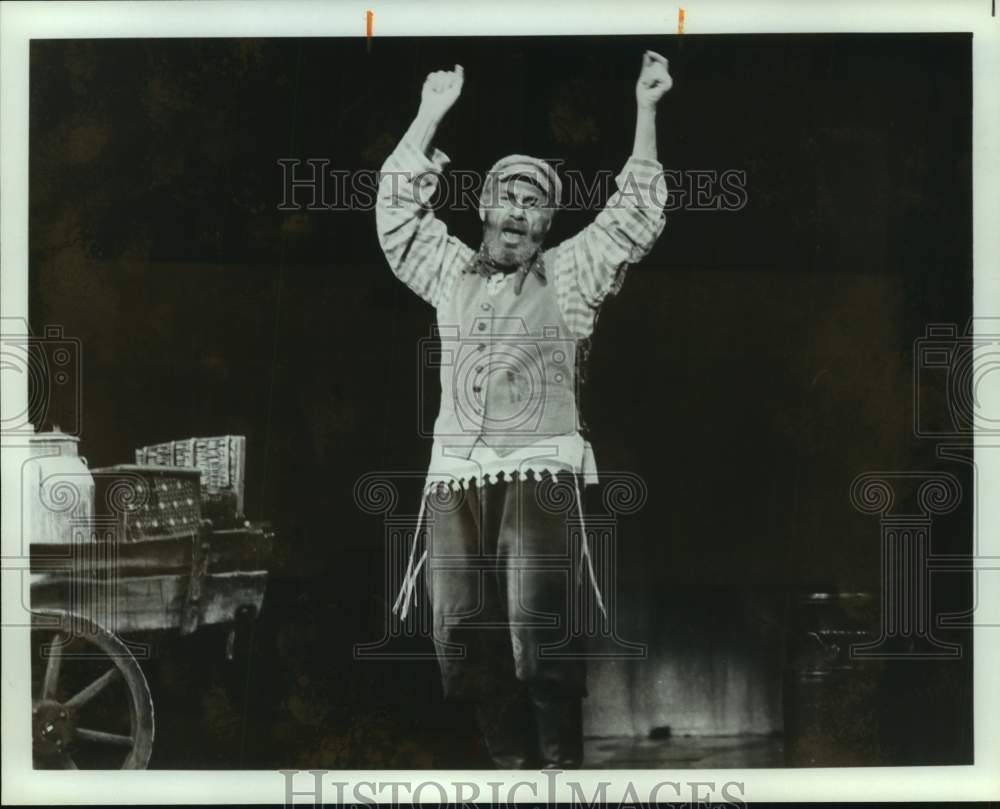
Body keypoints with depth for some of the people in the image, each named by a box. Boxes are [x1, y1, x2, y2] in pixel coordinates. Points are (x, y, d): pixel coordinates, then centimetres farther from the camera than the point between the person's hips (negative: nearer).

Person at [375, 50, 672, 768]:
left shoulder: (569, 274, 10)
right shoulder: (451, 271, 18)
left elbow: (635, 215, 3)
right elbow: (398, 203, 17)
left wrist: (646, 110, -2)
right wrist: (432, 112, 14)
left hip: (540, 472, -4)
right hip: (455, 474, 4)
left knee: (539, 627, -15)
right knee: (462, 631, 1)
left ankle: (563, 764, -5)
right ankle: (512, 760, 13)